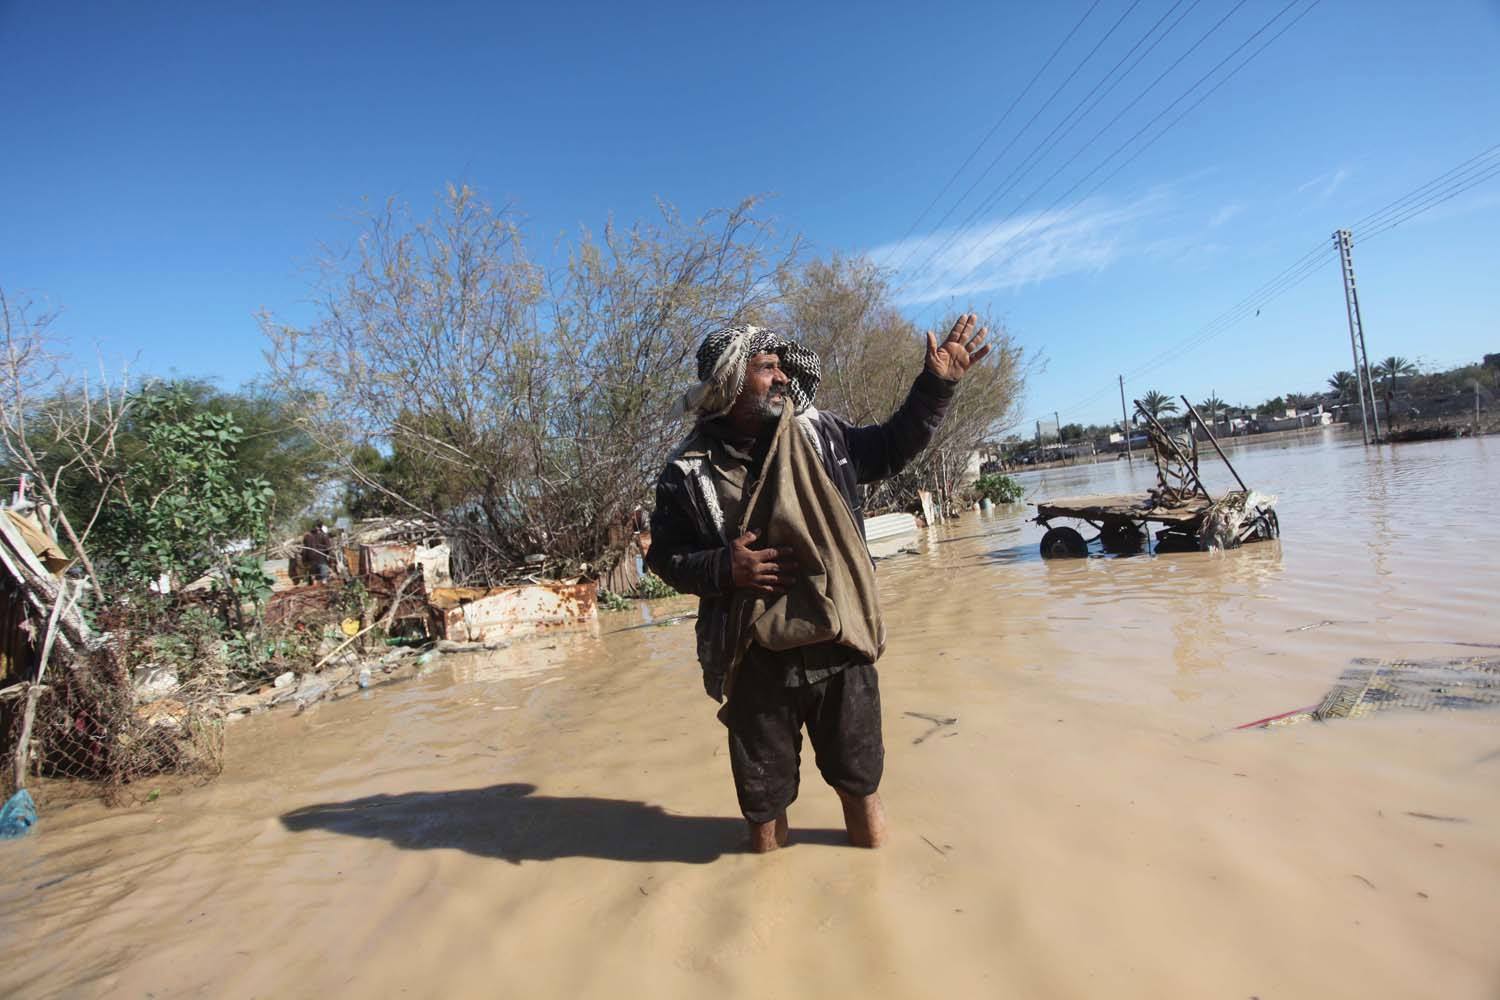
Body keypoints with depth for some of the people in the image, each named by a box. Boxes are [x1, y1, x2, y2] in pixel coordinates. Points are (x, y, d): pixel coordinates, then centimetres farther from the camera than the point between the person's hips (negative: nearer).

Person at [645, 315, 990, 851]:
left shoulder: (822, 435, 1)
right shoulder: (689, 472, -7)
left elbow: (891, 447, 16)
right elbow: (664, 557, 1)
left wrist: (936, 384, 8)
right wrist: (725, 568, -17)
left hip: (840, 648, 3)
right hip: (758, 662, -2)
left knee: (861, 783, 19)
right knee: (763, 799, 15)